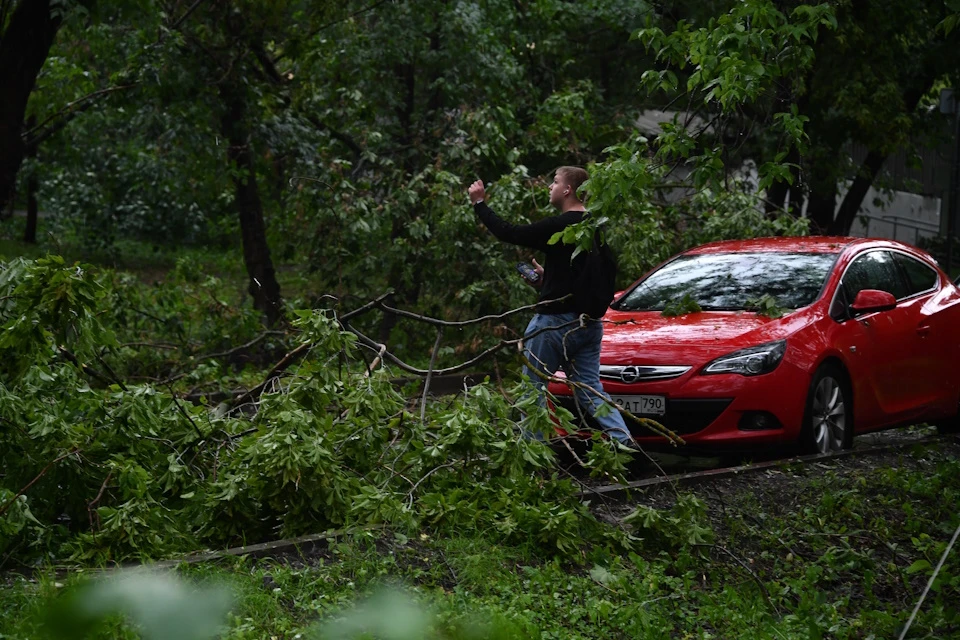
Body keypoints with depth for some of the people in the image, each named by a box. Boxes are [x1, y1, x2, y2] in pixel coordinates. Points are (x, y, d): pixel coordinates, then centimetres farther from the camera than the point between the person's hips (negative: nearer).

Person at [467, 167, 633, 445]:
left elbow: (508, 233, -11)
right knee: (590, 388, 8)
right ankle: (625, 442, -6)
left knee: (533, 387, 4)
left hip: (555, 320, -8)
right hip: (589, 322, 8)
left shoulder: (557, 226, -15)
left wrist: (479, 203, 0)